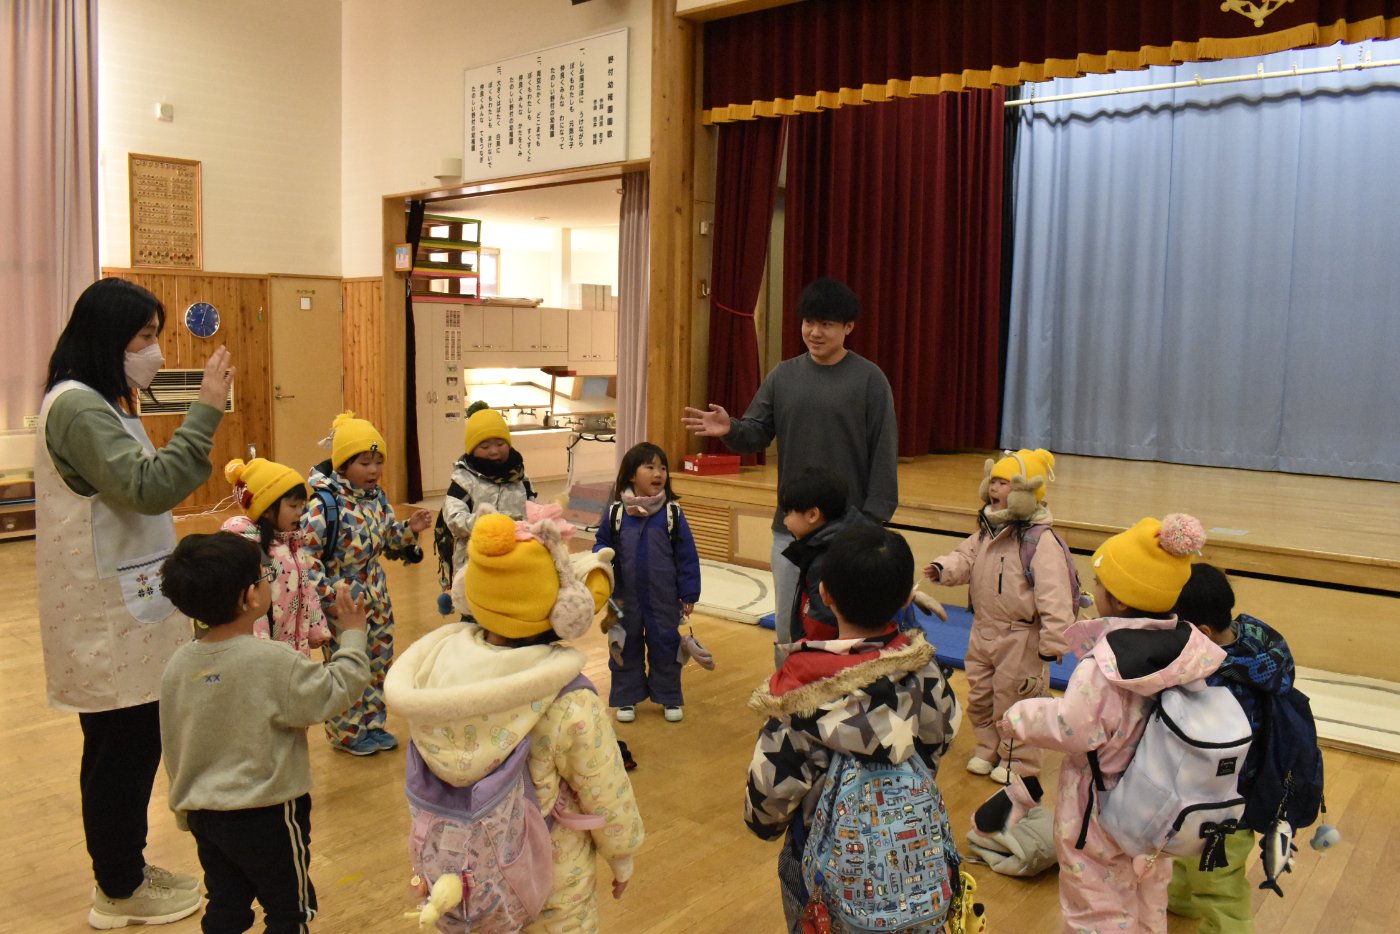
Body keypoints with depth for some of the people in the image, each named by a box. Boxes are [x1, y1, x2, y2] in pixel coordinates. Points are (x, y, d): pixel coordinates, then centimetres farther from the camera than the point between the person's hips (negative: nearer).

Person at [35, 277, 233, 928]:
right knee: (120, 748, 2)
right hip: (108, 622, -10)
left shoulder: (100, 404, 15)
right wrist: (206, 410, -27)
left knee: (131, 746, 17)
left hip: (123, 616, 10)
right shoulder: (76, 407, -18)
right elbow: (149, 486, -28)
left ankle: (126, 869, 32)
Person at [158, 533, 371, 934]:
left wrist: (187, 811, 19)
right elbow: (337, 691, -15)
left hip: (204, 814, 6)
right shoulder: (274, 661, -24)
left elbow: (173, 749, 6)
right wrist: (352, 634, -4)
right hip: (267, 815, -6)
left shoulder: (178, 665, -4)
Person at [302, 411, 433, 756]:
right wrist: (327, 595, -22)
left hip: (375, 597, 7)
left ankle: (372, 723, 31)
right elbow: (306, 551, -19)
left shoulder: (377, 497, 4)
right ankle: (346, 732, 22)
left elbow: (391, 542, 13)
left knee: (379, 660, 15)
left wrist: (410, 530, -7)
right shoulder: (326, 503, -18)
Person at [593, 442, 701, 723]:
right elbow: (602, 543, 6)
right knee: (625, 646, 13)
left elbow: (686, 555, -5)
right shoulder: (615, 511, -7)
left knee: (665, 645, 12)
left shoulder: (672, 512, -9)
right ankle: (626, 698, 30)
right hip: (626, 598, 1)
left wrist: (689, 594, -4)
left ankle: (670, 698, 29)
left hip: (664, 598, -1)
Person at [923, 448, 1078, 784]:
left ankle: (1019, 762, 28)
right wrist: (943, 568, -12)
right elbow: (966, 558, 10)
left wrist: (1052, 642, -24)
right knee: (979, 696, 20)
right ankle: (988, 749, 40)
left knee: (1014, 700, 8)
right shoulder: (986, 531, 2)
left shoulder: (1041, 540, -23)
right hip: (983, 631, 8)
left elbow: (1054, 595, -24)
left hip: (1021, 638, -8)